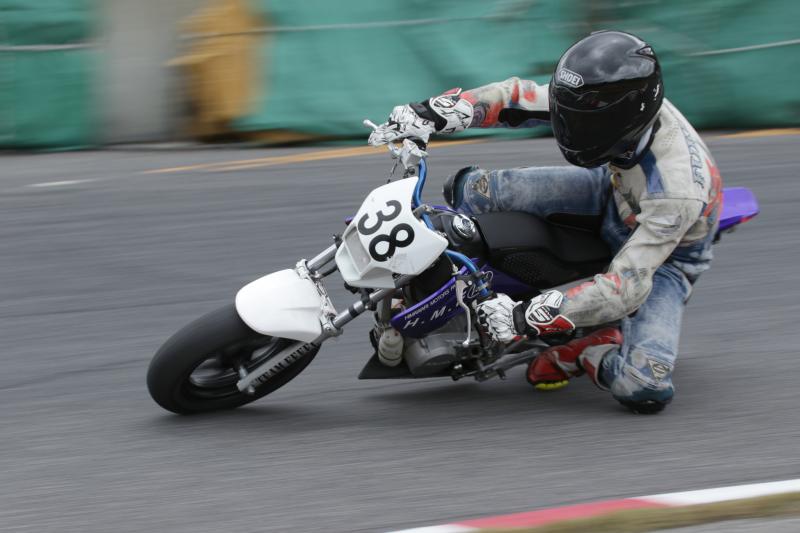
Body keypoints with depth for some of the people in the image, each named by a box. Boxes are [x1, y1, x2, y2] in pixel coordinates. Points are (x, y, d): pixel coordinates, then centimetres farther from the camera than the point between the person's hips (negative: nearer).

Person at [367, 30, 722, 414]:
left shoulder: (676, 191, -43)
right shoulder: (609, 98, -27)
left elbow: (628, 286, -43)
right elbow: (519, 99, -17)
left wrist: (529, 318, -43)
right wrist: (431, 113, -29)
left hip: (666, 256, -6)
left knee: (646, 390, -33)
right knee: (473, 189, -13)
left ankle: (586, 350, -1)